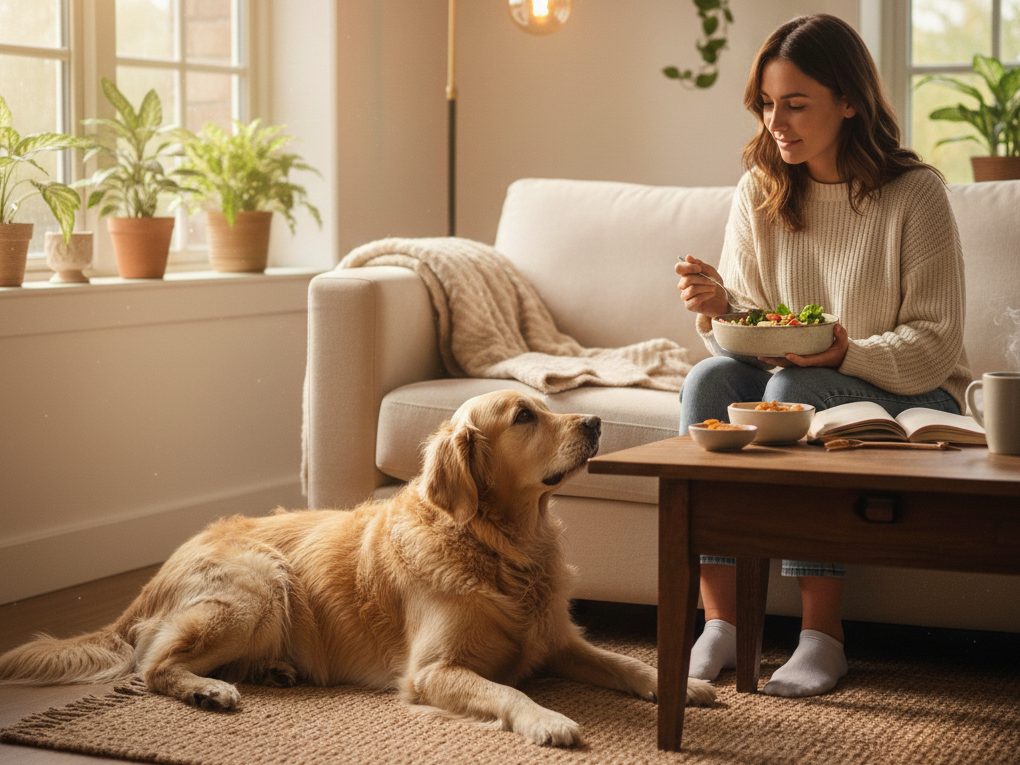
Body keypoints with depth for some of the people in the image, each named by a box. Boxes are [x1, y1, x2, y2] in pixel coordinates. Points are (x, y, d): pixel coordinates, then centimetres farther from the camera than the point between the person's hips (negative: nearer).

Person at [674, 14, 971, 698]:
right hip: (790, 380, 5)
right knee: (709, 379, -25)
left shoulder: (916, 194, -12)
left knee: (794, 389, -33)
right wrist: (720, 307, -20)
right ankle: (720, 623, -27)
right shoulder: (760, 192, 1)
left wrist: (847, 354, -30)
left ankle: (823, 636, -30)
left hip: (909, 399, -4)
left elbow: (934, 347, -13)